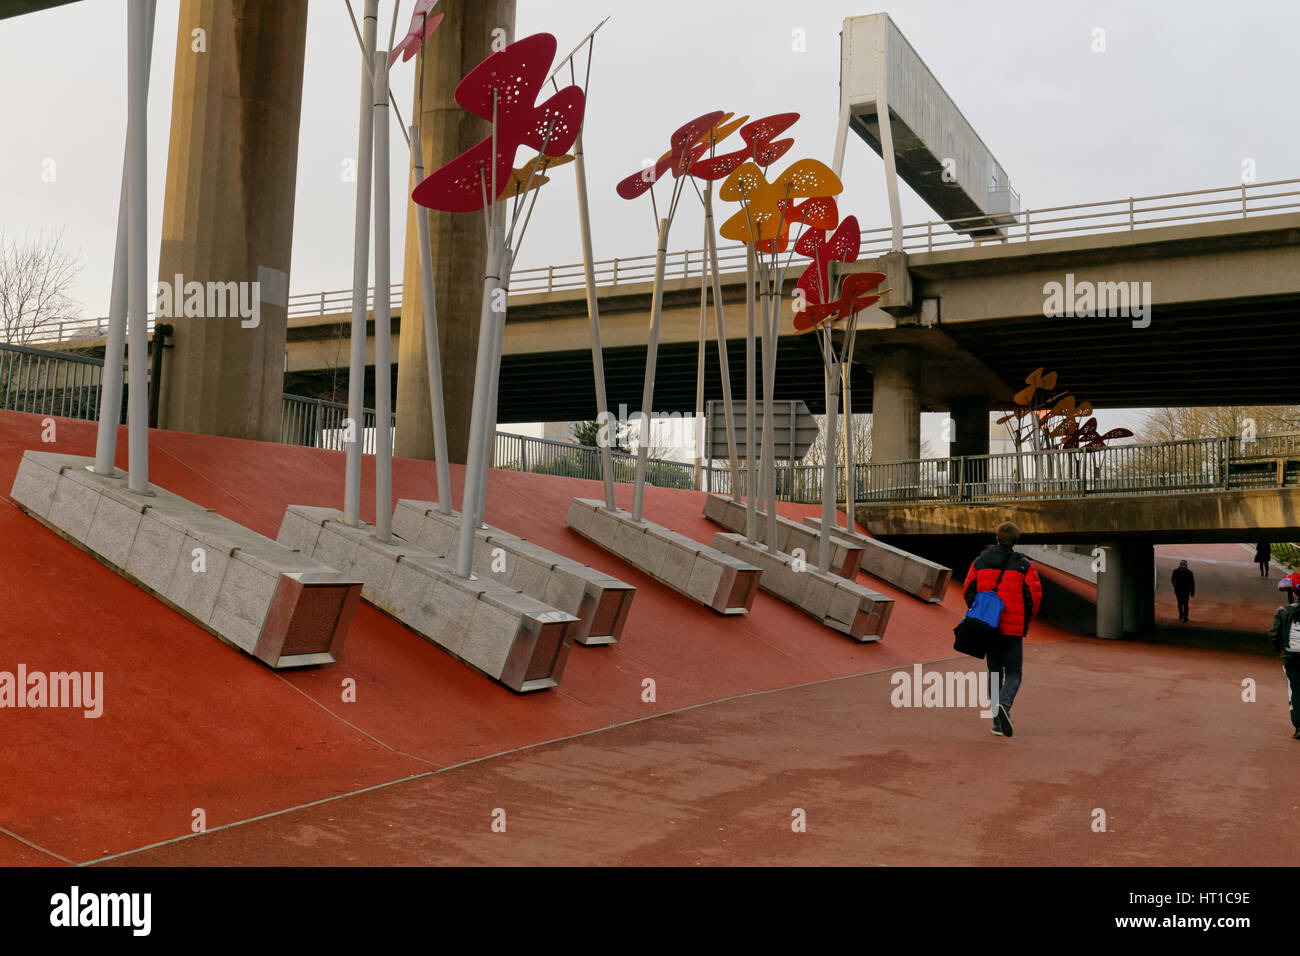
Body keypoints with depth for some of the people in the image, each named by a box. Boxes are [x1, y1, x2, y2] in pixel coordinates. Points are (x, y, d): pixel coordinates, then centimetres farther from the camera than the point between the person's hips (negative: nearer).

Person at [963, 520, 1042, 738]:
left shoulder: (979, 562, 4)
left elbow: (969, 593, 3)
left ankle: (998, 722, 12)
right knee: (1013, 674, 6)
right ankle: (1004, 705, -22)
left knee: (994, 673, 13)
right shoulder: (1024, 565, -4)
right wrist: (1026, 621, 11)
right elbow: (1034, 597, -5)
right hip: (1014, 629, -3)